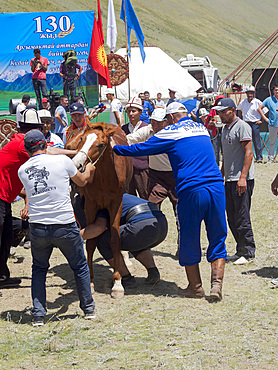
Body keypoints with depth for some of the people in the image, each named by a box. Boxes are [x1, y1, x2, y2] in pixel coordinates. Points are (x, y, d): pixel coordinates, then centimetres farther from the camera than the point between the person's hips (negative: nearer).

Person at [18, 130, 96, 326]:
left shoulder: (22, 170, 3)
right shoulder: (62, 161, -4)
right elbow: (82, 181, 14)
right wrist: (89, 170, 36)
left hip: (38, 228, 2)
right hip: (65, 225, -2)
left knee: (39, 269, 21)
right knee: (80, 266, 18)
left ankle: (38, 315, 13)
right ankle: (89, 308, 27)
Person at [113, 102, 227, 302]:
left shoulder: (171, 132, 3)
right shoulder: (202, 128, 19)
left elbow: (141, 149, 5)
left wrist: (115, 148, 19)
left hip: (191, 191, -4)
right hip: (217, 187, 5)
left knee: (189, 240, 9)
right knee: (217, 239, 10)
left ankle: (195, 287, 17)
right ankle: (217, 283, -1)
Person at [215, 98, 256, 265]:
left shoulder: (242, 126, -11)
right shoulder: (226, 128, 18)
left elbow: (249, 153, -17)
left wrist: (243, 177, -24)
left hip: (242, 180, -9)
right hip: (229, 180, 9)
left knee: (242, 217, -7)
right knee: (232, 218, 11)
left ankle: (248, 253, 1)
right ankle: (241, 250, 20)